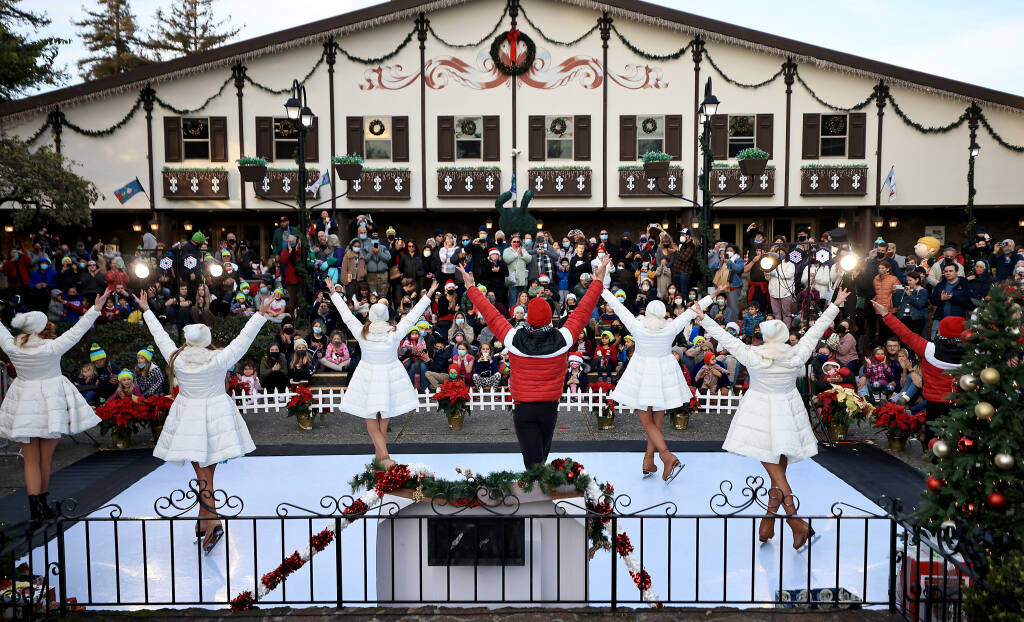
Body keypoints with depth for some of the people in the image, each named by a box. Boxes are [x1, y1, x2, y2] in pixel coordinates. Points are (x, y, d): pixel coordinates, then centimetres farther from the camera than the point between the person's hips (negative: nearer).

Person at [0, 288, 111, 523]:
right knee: (45, 459, 8)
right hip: (49, 404, -3)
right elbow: (76, 331, -12)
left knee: (31, 461, 6)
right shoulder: (52, 348, -15)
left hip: (23, 405, 3)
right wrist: (96, 308, -8)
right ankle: (42, 503, 20)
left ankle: (35, 506, -2)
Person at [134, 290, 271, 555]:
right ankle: (204, 520, 18)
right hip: (216, 412, 0)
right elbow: (243, 339, -8)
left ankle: (212, 521, -9)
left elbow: (160, 335, 7)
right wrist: (261, 314, -3)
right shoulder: (219, 359, -11)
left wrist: (146, 310, 21)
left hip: (189, 418, 0)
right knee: (208, 470, 10)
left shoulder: (176, 358, -7)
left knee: (201, 471, 1)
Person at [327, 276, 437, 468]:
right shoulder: (395, 333, -16)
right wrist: (428, 295, 2)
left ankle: (384, 455, -8)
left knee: (371, 420, 6)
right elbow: (412, 315, -8)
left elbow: (346, 314, -4)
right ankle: (379, 454, 28)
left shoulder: (361, 333, -15)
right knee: (383, 420, 17)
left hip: (367, 376, -1)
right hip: (390, 377, 1)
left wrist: (333, 292, 8)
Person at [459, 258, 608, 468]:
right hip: (550, 408, 2)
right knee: (542, 453, 25)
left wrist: (471, 288, 9)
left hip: (523, 409, -2)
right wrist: (598, 281, 8)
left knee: (533, 461, 0)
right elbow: (582, 312, -3)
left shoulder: (515, 341, -15)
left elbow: (491, 315, -4)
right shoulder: (561, 340, -13)